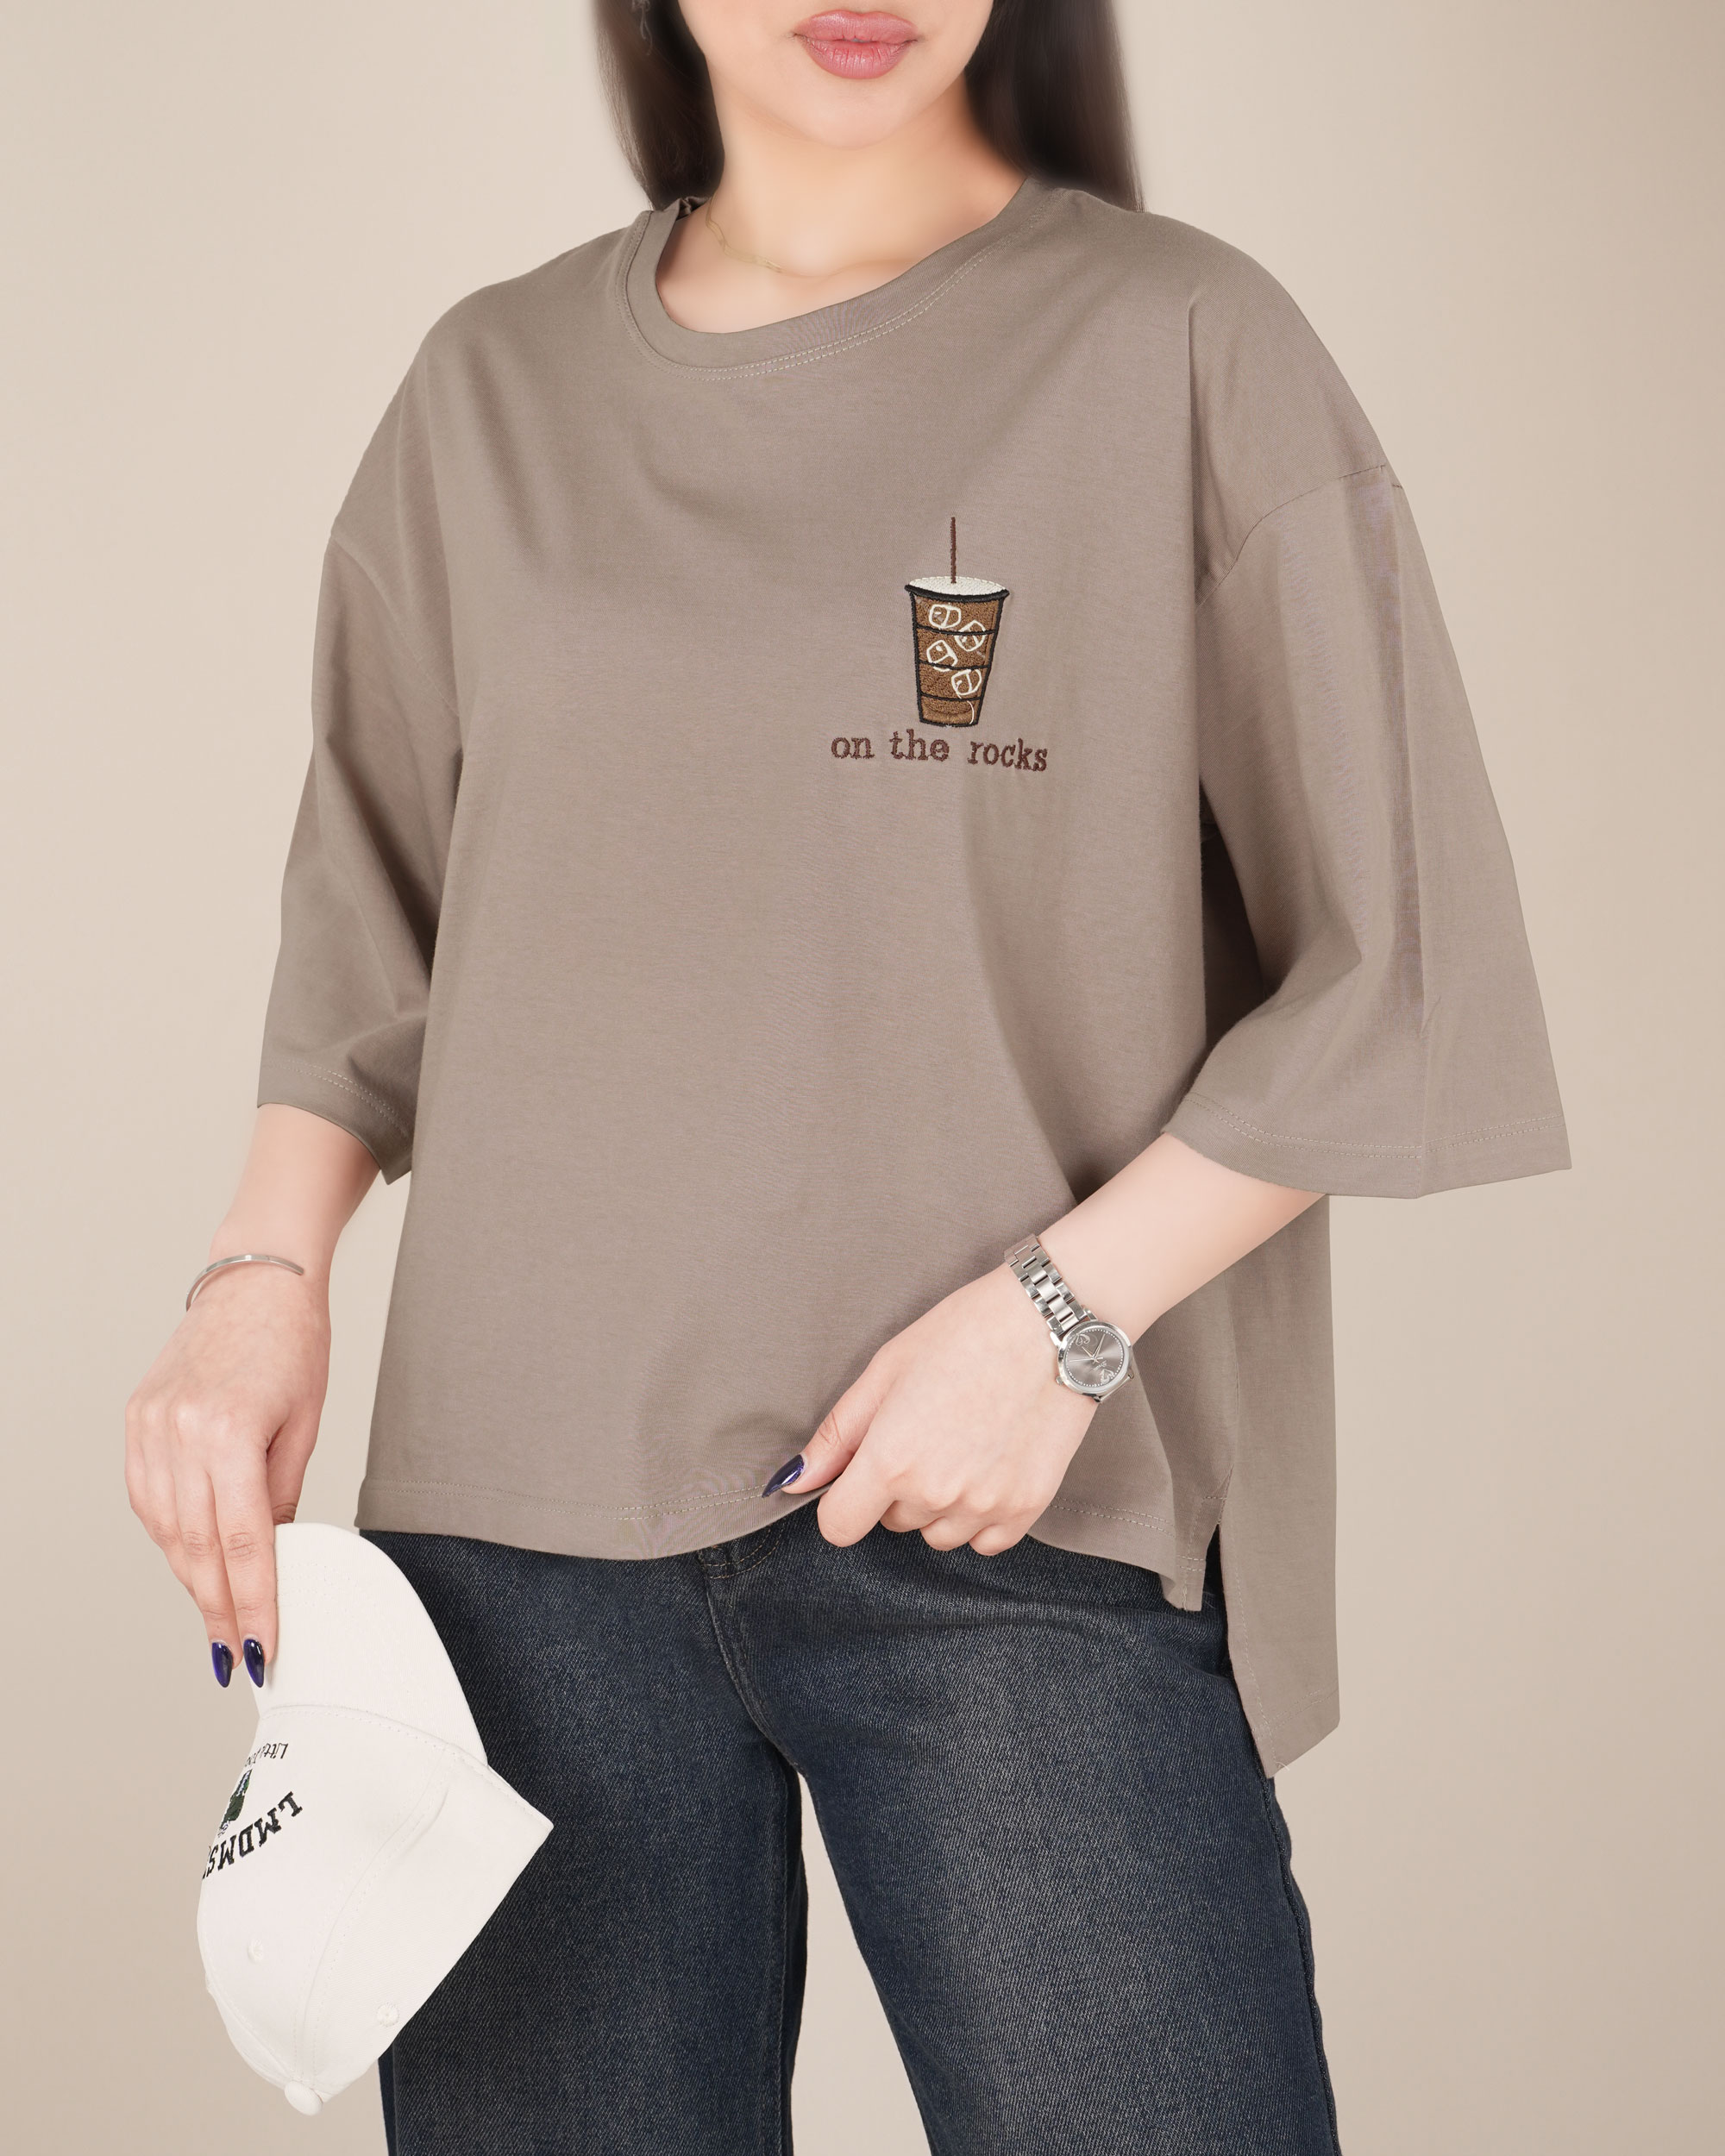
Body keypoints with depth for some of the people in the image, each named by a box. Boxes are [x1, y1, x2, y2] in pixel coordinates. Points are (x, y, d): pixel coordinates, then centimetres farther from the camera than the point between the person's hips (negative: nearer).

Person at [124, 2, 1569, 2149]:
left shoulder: (1183, 343, 0)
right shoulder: (493, 392, 11)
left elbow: (1390, 971, -1)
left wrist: (1071, 1303, -12)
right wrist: (264, 1270, 1)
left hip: (1025, 1542, -2)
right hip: (527, 1512, 3)